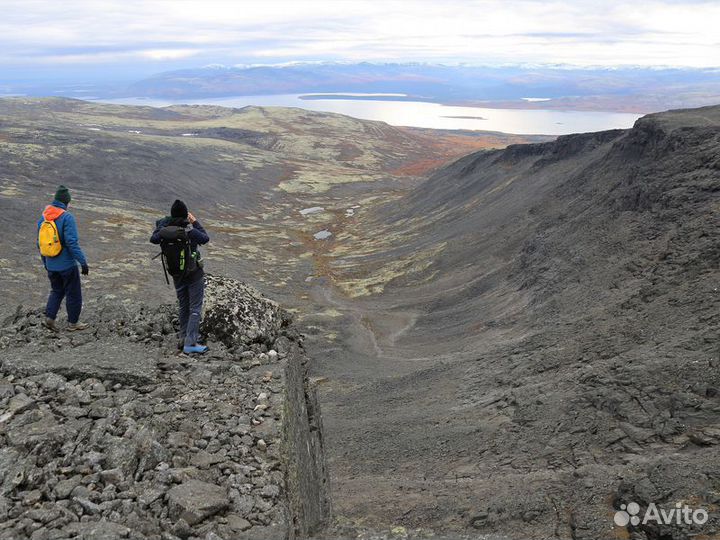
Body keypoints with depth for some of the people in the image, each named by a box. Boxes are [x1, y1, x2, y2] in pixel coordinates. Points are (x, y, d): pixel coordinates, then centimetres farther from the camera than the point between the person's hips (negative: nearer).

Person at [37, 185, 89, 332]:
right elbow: (72, 243, -22)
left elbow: (40, 243, 12)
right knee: (73, 293, 8)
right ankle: (73, 323, 16)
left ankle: (49, 317, 9)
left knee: (56, 291, 22)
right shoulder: (67, 217, -17)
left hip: (51, 265, 6)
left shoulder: (43, 217, 5)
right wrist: (83, 262, -18)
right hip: (67, 265, -6)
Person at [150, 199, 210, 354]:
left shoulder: (164, 229, -10)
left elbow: (153, 239, 7)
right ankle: (190, 343, -2)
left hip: (177, 275, 5)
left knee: (183, 307, 19)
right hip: (194, 274, -5)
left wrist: (160, 226, 11)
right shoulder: (189, 231, -22)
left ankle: (184, 339, 27)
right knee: (195, 308, 2)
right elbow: (205, 238, -7)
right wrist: (195, 222, 1)